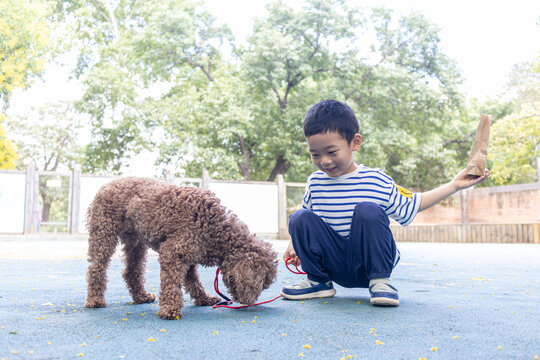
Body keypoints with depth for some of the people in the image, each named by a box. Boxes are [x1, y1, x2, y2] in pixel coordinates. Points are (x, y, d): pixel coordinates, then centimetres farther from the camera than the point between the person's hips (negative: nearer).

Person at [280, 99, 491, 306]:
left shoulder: (377, 181, -5)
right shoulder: (315, 182, 3)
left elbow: (412, 204, 6)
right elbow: (307, 214, 19)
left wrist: (455, 185, 2)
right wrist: (295, 244, 8)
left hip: (369, 262, -3)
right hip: (334, 264, 3)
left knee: (367, 210, -30)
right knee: (299, 218, -18)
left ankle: (379, 280, -14)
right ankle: (318, 281, -1)